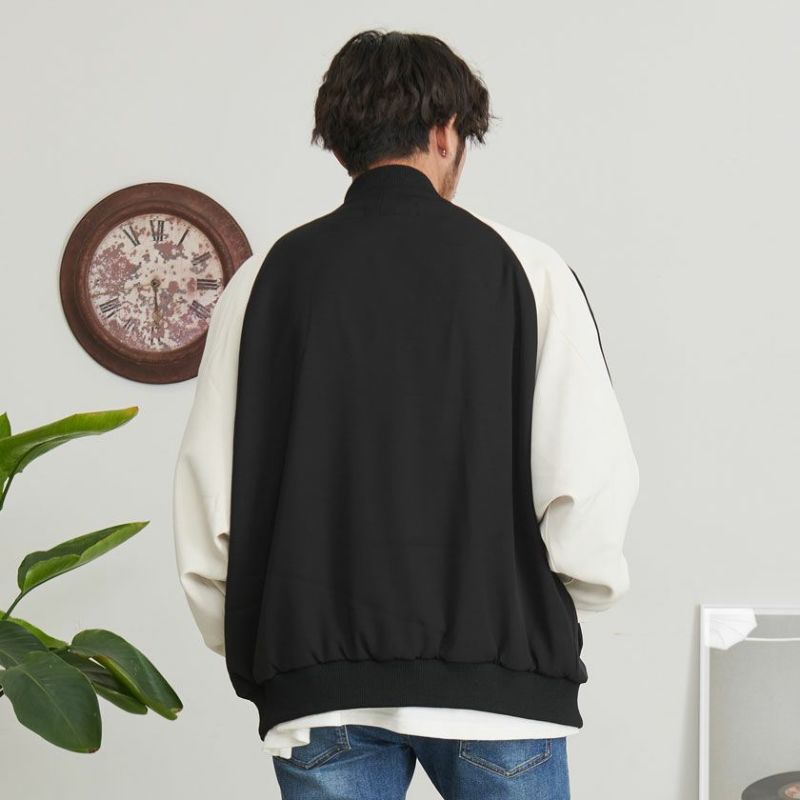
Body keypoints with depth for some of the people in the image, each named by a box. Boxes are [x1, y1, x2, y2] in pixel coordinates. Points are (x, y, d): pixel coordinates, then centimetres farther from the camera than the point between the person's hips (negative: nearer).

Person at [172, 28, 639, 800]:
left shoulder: (266, 278, 5)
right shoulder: (520, 267, -1)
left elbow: (206, 487, 3)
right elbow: (591, 477, -6)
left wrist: (244, 648, 15)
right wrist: (579, 598, 12)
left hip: (315, 681, 2)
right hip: (495, 671, -1)